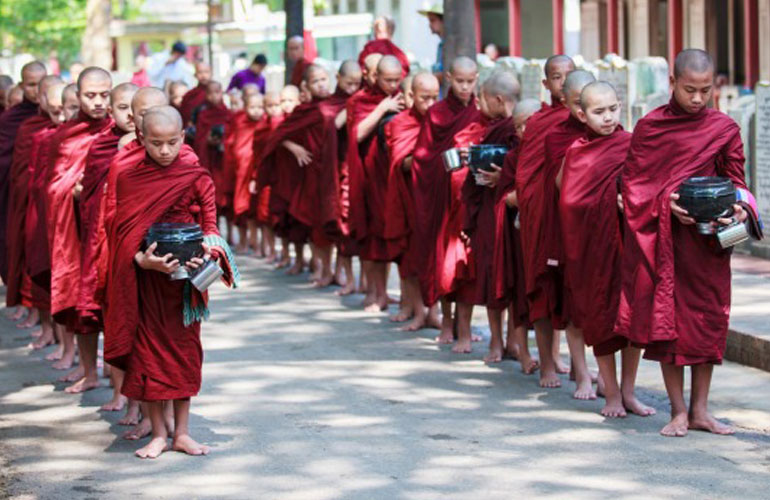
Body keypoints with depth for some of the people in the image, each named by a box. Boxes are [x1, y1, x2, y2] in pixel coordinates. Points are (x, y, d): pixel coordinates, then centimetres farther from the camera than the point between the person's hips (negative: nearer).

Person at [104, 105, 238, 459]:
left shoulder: (197, 177, -2)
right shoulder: (128, 179, -1)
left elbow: (209, 222, 0)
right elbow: (122, 231, -2)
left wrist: (207, 250, -20)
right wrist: (142, 259, -19)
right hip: (146, 277, 0)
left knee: (185, 348, 6)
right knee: (148, 349, 4)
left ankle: (182, 432, 16)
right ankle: (158, 433, 13)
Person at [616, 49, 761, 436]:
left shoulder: (725, 129, 3)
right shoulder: (649, 127, -1)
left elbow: (735, 181, 6)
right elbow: (633, 184, 0)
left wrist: (739, 208, -15)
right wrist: (667, 204, -15)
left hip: (708, 240, 2)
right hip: (661, 240, -1)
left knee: (709, 319, 4)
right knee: (666, 320, 0)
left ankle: (700, 409, 14)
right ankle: (678, 411, 8)